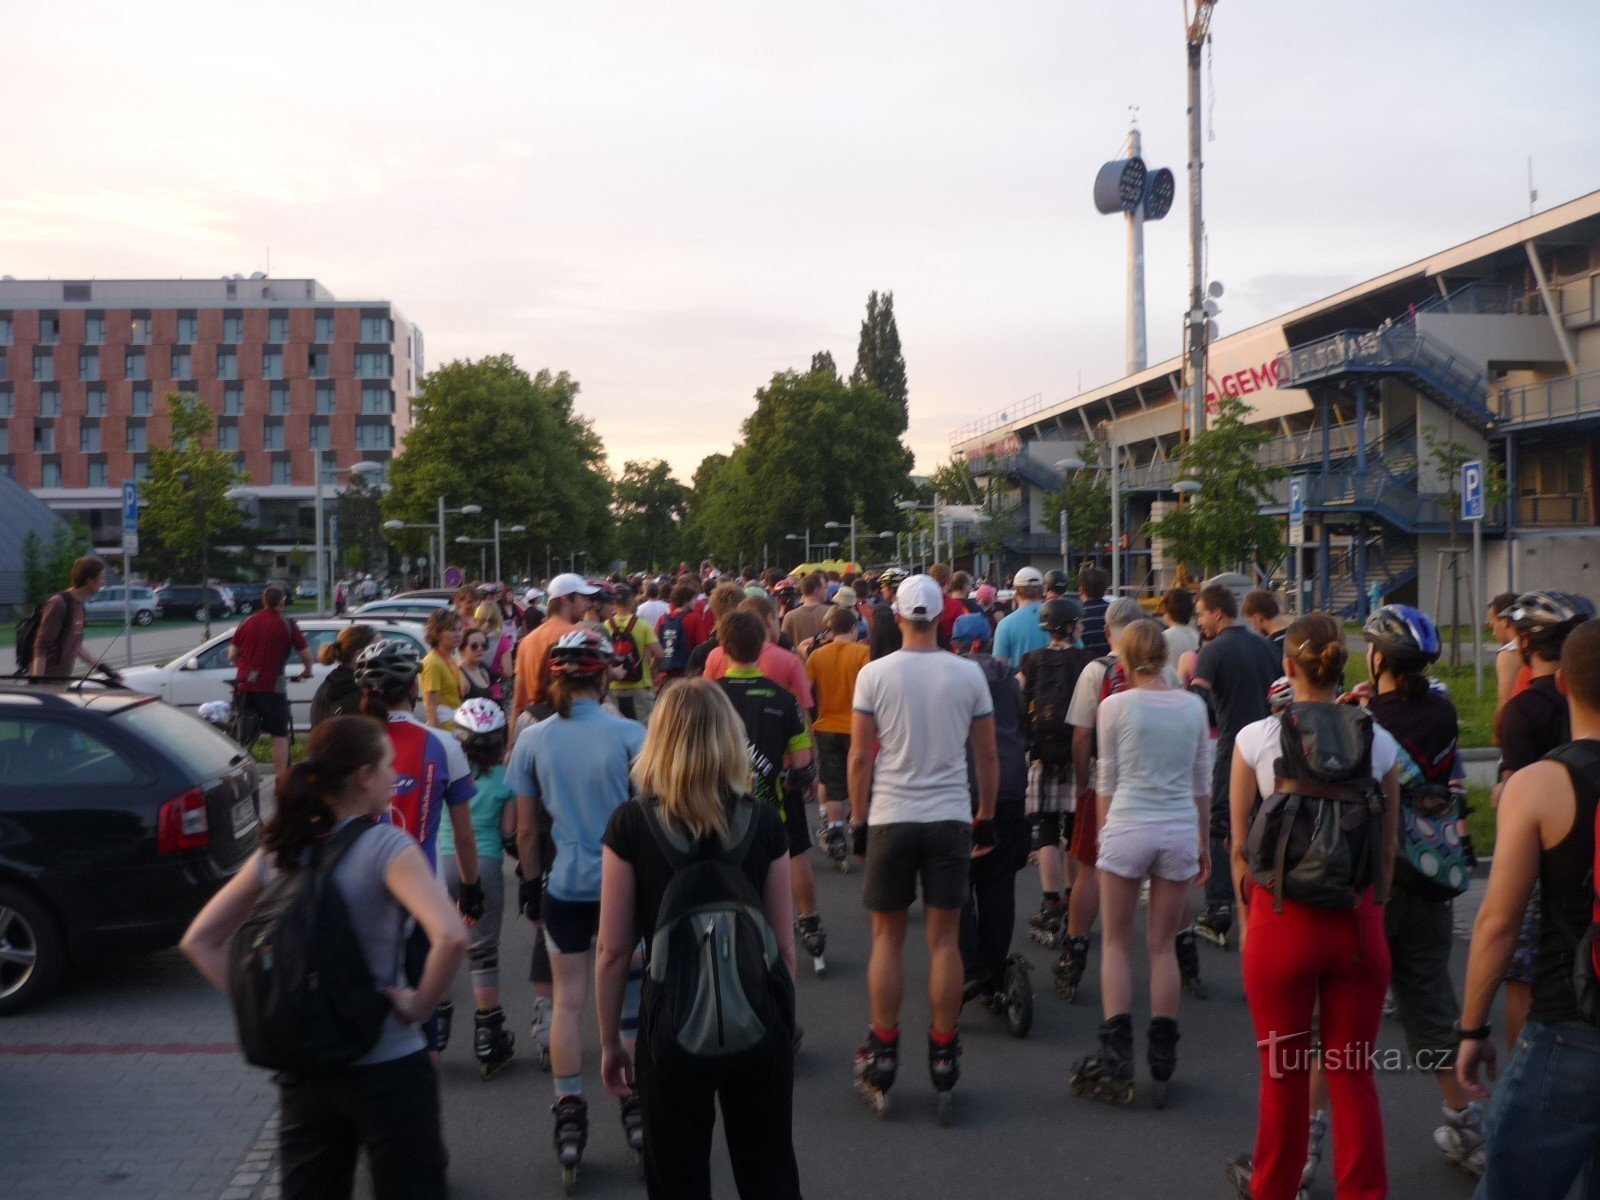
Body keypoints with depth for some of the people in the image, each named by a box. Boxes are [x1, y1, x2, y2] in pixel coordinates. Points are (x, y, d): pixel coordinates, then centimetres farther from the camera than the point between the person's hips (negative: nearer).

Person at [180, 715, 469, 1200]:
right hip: (387, 1068, -5)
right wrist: (419, 1005, -15)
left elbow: (199, 940, 7)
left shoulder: (277, 852, 2)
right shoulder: (386, 846, -16)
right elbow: (450, 936, -30)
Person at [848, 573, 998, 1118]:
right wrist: (986, 817, 16)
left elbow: (860, 756, -3)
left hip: (890, 818, -1)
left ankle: (882, 1058, 15)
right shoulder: (968, 674, 0)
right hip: (950, 818, 1)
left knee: (887, 937, 10)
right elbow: (987, 754, 6)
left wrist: (859, 821, 7)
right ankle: (943, 1059, 13)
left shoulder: (874, 674, -5)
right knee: (944, 939, 7)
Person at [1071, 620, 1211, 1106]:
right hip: (1180, 830, 3)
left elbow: (1107, 780, 1)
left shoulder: (1115, 706, -5)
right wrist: (1204, 841, 19)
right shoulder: (1193, 706, 4)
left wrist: (1104, 836, 12)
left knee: (1117, 942, 9)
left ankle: (1116, 1053, 4)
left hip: (1128, 826, -3)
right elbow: (1203, 782, 10)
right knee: (1164, 945, 12)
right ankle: (1162, 1057, 15)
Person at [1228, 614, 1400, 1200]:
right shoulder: (1379, 741, -1)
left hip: (1281, 919, -1)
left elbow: (1240, 849, -2)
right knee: (1354, 1076, 12)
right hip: (1359, 923, 2)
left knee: (1283, 1075, 13)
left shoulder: (1255, 739, -7)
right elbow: (1388, 849, 6)